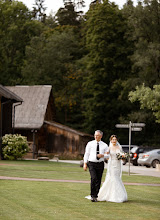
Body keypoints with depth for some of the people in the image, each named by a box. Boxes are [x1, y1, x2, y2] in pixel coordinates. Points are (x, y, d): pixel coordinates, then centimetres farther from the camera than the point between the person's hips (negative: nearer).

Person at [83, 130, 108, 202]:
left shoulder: (104, 145, 7)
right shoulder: (90, 144, 4)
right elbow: (86, 154, 5)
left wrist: (103, 155, -14)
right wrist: (85, 163, -2)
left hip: (100, 164, 2)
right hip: (92, 164, -2)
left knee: (98, 180, 4)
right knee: (94, 178, -19)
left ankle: (95, 196, 15)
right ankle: (92, 195, -13)